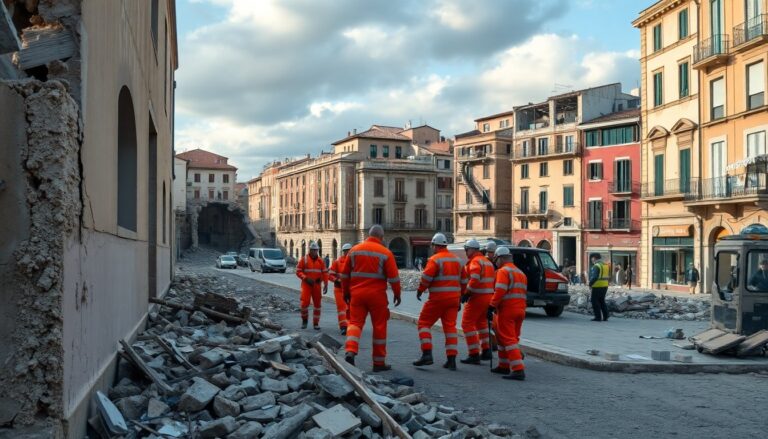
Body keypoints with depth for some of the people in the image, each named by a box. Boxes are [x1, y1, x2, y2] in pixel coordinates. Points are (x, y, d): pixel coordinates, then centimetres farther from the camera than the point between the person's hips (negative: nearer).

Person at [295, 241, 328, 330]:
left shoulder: (320, 261, 6)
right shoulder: (304, 259, -3)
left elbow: (325, 273, 7)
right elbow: (298, 271, -4)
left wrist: (326, 285, -1)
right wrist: (306, 278, -19)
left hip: (317, 285, 3)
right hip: (306, 284, -3)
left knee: (317, 304, 5)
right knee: (305, 302, -14)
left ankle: (316, 323, 16)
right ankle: (304, 320, 11)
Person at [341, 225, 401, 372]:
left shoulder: (354, 250, 6)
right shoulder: (385, 253, -4)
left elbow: (345, 274, 10)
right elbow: (393, 277, -6)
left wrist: (346, 292, 20)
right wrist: (397, 294, 7)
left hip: (357, 293, 2)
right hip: (377, 295, -2)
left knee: (355, 322, 6)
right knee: (379, 327, 7)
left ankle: (350, 352, -19)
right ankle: (379, 363, 13)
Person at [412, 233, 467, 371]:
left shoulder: (435, 259, -9)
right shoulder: (457, 260, 13)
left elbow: (426, 277, -17)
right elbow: (463, 280, 17)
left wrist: (420, 290, -1)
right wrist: (460, 296, 24)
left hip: (438, 298, -6)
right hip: (453, 298, 6)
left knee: (424, 323, 4)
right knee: (450, 327, 8)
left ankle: (427, 354, -7)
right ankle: (451, 360, 4)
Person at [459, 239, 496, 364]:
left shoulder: (475, 261, -12)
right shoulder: (487, 261, 18)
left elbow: (475, 280, -25)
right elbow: (494, 280, 19)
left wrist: (466, 293, -17)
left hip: (477, 297, -9)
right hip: (488, 297, 10)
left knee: (467, 323, -3)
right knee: (481, 322, 26)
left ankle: (474, 354, -7)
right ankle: (486, 351, 29)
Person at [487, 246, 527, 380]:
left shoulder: (503, 271, -9)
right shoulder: (521, 273, 20)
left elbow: (500, 291, -21)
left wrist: (491, 307, -18)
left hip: (507, 310, -9)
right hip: (520, 310, 9)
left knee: (509, 339, -9)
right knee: (512, 338, 19)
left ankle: (518, 370, -17)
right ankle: (504, 366, 27)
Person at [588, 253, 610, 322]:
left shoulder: (596, 266, -15)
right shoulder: (606, 265, 13)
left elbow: (594, 277, -23)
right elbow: (608, 276, 17)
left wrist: (590, 284, -11)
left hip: (597, 286, -9)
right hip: (605, 286, 9)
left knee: (595, 301, -1)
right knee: (602, 301, 16)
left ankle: (598, 317, -4)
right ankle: (605, 316, 14)